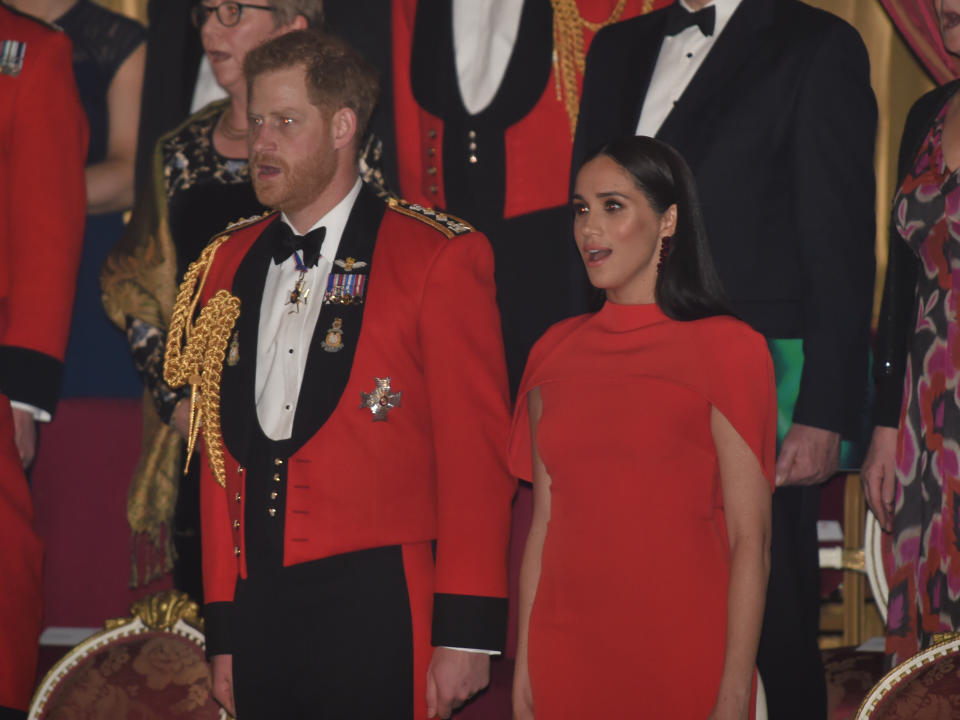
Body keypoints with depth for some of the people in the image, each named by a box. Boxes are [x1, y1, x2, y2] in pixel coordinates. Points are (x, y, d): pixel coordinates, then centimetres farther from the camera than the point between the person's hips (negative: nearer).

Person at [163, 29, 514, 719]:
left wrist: (465, 632, -10)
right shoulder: (230, 267, 15)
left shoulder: (439, 257, -2)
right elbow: (221, 460, 16)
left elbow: (477, 453, -5)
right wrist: (224, 632, 11)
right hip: (261, 608, 5)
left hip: (381, 616, -5)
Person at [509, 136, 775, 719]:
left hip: (682, 661, -4)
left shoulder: (729, 349, -7)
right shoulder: (555, 352, 8)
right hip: (566, 661, 4)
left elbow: (749, 541, -10)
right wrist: (524, 671, 5)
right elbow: (544, 522, 10)